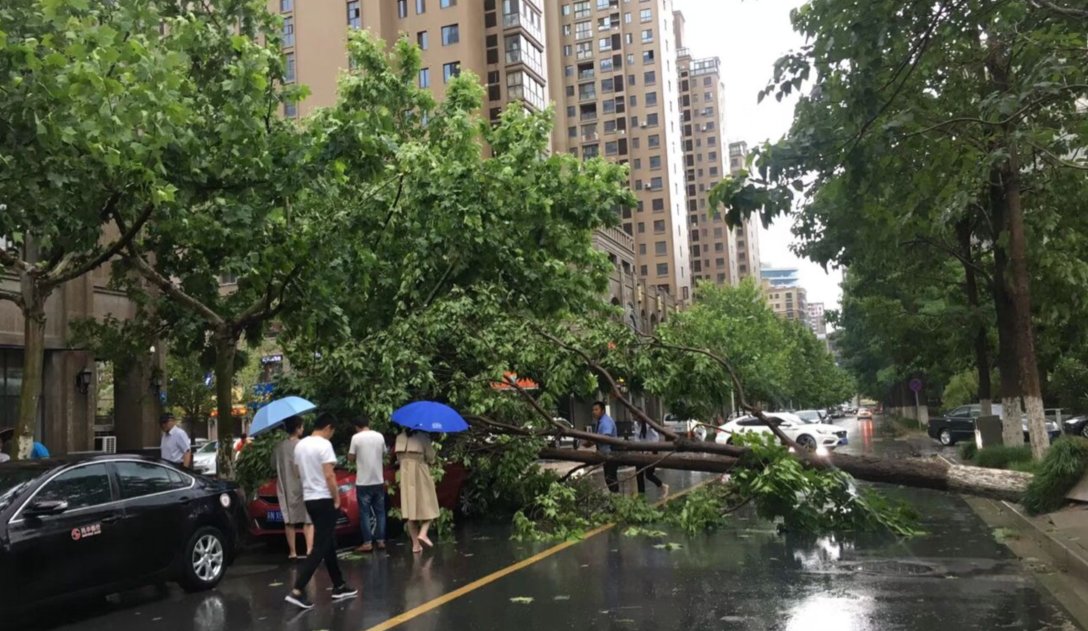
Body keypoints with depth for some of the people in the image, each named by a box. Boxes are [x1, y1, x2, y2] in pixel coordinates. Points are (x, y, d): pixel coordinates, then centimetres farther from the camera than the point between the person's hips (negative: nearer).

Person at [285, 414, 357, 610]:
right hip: (324, 500, -9)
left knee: (328, 544, 16)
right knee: (320, 548, -7)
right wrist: (337, 499, -12)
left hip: (309, 499, 9)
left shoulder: (300, 445, 10)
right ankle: (297, 591, -14)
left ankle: (339, 587, 22)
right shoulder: (324, 444, -15)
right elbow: (329, 476, -19)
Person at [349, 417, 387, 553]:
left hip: (363, 482, -4)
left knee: (364, 512, 2)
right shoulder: (380, 436, 4)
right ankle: (380, 541, 12)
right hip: (379, 480, 4)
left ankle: (367, 543, -1)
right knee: (380, 511, 11)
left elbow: (351, 456, -2)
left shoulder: (356, 437, -8)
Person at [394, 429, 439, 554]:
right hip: (420, 472, -4)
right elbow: (430, 456, -8)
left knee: (410, 507, 6)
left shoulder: (400, 437, 7)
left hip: (405, 474, 4)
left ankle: (415, 544, 6)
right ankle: (423, 533, -14)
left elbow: (399, 457, 5)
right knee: (428, 506, 8)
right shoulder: (423, 435, -7)